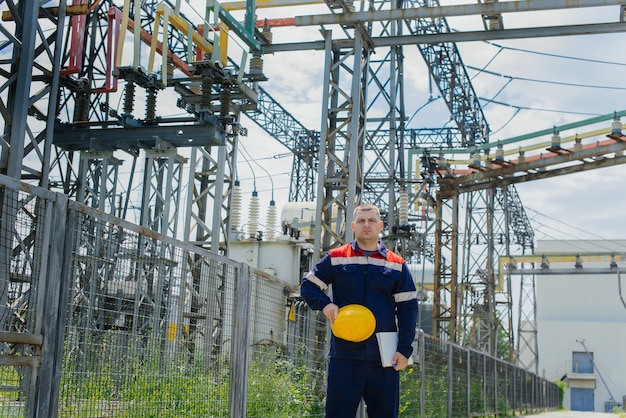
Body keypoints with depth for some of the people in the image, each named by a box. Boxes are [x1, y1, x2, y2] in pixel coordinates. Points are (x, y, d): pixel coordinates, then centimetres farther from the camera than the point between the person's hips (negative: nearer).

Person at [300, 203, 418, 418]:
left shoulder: (397, 265, 8)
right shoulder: (335, 258, 5)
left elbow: (408, 308, 7)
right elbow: (307, 286, 11)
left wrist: (404, 349, -3)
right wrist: (325, 304, -9)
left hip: (385, 359, 2)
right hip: (345, 356, -1)